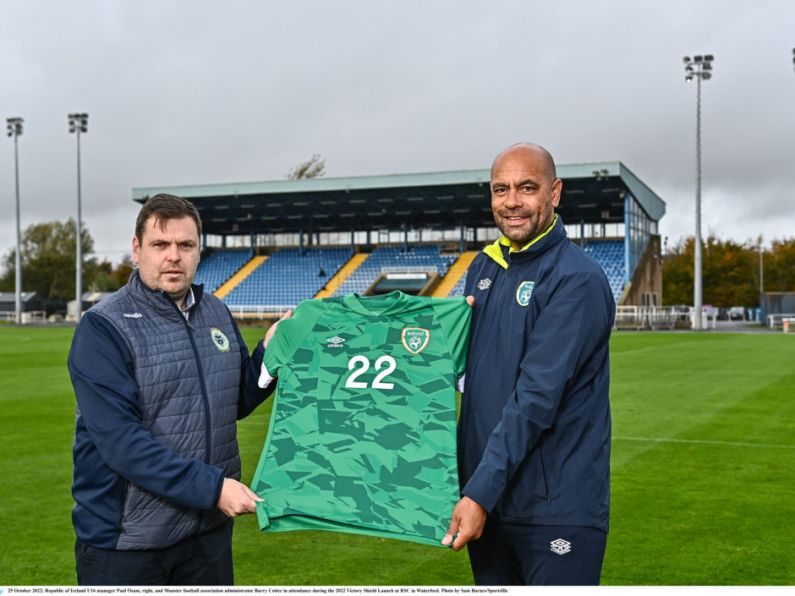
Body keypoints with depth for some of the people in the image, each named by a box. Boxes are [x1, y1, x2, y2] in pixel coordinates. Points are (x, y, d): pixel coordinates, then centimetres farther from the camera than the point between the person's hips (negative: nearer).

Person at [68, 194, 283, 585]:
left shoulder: (217, 313, 6)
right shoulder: (104, 328, -13)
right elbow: (121, 441, -22)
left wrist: (271, 352, -3)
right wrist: (212, 488, -24)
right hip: (124, 540, -5)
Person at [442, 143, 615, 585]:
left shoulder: (577, 279, -14)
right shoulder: (484, 267, 9)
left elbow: (536, 398, -21)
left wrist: (481, 492, -23)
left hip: (556, 507, -7)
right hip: (486, 496, 7)